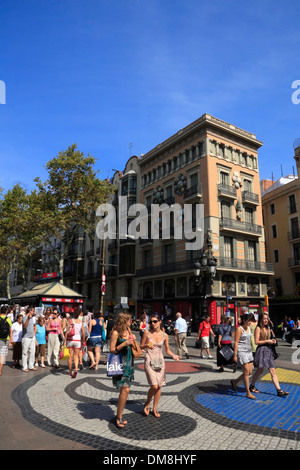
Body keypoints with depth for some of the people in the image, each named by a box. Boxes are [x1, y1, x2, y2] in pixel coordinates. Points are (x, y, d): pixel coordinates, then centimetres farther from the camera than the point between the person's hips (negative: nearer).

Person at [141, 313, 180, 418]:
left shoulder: (164, 335, 1)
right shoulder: (147, 333, -5)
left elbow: (167, 350, 10)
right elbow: (141, 347, 4)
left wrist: (173, 355, -8)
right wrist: (147, 345, -17)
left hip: (160, 361, 3)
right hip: (149, 361, -3)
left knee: (159, 386, 6)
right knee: (154, 386, -12)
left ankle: (154, 409, 24)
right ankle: (147, 404, 16)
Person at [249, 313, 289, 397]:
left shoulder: (267, 328, 16)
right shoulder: (258, 328, -7)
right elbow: (257, 342, -11)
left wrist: (272, 340, 7)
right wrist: (267, 341, -11)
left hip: (269, 350, 7)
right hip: (261, 350, -7)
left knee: (273, 371, 1)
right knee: (260, 370, 1)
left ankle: (279, 390, -1)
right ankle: (252, 386, 19)